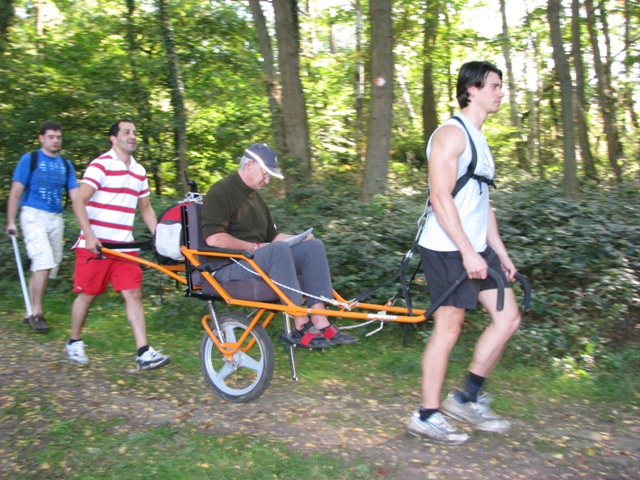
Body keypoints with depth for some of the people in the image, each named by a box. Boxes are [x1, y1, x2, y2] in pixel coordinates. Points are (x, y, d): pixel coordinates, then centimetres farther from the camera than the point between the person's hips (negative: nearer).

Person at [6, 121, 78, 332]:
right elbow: (15, 192, -2)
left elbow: (75, 194, 8)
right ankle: (36, 313, -9)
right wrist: (11, 222, -7)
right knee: (44, 263, -18)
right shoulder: (29, 159, 0)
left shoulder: (66, 164, 12)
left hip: (56, 219, 5)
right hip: (33, 216, -5)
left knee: (46, 268, 7)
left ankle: (32, 313, 18)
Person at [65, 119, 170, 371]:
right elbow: (79, 202, -15)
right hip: (95, 244, -5)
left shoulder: (139, 171, 12)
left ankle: (144, 353, -4)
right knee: (87, 294, 5)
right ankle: (74, 342, 27)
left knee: (134, 294, -3)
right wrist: (89, 236, -24)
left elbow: (146, 208, 20)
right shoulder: (100, 165, -8)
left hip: (124, 246, 5)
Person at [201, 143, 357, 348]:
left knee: (313, 246, -9)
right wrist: (255, 247, -17)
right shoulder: (221, 192, -8)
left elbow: (271, 236, 21)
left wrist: (298, 239, 3)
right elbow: (213, 238, -22)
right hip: (228, 266, -9)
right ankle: (301, 328, -31)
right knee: (278, 249, -36)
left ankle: (320, 322, -20)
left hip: (256, 257, 9)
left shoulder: (254, 196, 21)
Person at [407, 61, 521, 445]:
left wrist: (500, 252, 17)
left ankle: (467, 398, 18)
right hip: (448, 250, -9)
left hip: (477, 248, 10)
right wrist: (468, 252, -23)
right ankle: (427, 416, 11)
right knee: (448, 329, -3)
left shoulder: (479, 139, 20)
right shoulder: (452, 134, -11)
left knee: (508, 317, 7)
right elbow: (441, 197, -20)